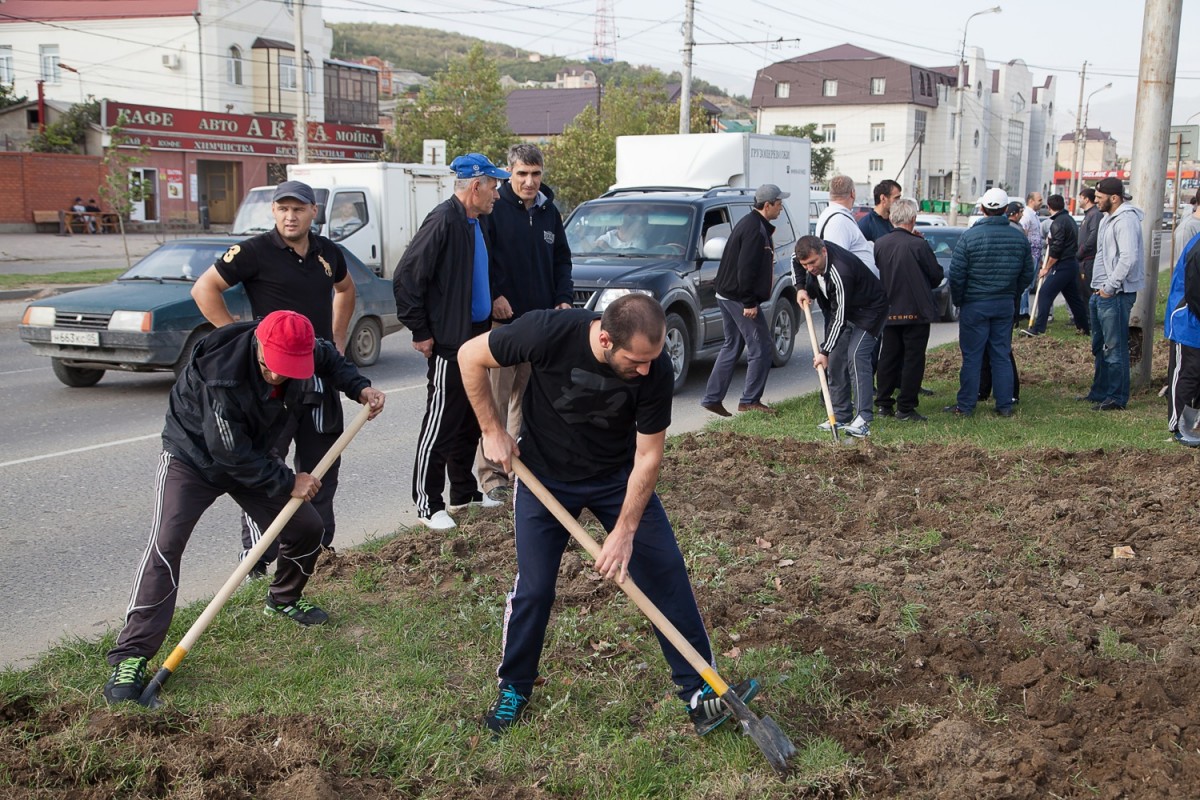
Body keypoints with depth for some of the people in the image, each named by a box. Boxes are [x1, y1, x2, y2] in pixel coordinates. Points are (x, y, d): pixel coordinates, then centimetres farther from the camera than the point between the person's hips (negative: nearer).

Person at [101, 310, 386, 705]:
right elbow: (233, 456, -31)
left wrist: (359, 388, -8)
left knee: (307, 527, 4)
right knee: (166, 545, -22)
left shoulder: (301, 354, -19)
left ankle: (284, 599, 34)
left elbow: (329, 357, 8)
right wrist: (288, 483, -24)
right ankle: (131, 656, -18)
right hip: (193, 458, -6)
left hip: (253, 457, 6)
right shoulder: (221, 375, -38)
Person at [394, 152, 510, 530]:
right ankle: (428, 504, 7)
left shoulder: (475, 223, 12)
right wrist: (420, 332, -16)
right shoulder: (444, 221, -18)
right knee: (441, 424, -2)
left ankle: (463, 492, 29)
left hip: (475, 339, 9)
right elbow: (405, 278, -20)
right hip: (449, 344, -9)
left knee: (470, 422, 16)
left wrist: (487, 322, 16)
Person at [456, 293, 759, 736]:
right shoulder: (549, 333, -32)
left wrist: (625, 532, -19)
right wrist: (493, 431, -14)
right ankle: (513, 688, 24)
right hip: (544, 474, -1)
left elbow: (647, 455, -17)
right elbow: (470, 356, -16)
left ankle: (700, 690, 7)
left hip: (619, 476, 2)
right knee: (533, 587, 0)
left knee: (666, 571, -4)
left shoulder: (656, 371, -26)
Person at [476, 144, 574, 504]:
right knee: (497, 398, -5)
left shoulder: (550, 213, 12)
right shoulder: (493, 210, -7)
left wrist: (563, 298, 5)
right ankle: (492, 474, 1)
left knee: (529, 397, 13)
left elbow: (561, 260, 18)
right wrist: (493, 296, -18)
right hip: (503, 319, -6)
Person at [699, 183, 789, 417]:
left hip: (727, 295, 11)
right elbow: (746, 268, -23)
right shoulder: (756, 229, -17)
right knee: (762, 348, -4)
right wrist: (749, 302, -21)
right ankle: (750, 400, 1)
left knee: (732, 347, 15)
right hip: (739, 298, -11)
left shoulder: (749, 224, 17)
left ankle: (712, 398, 16)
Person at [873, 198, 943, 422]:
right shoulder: (919, 245, -14)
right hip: (916, 311, -5)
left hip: (888, 311, 5)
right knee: (913, 359, 3)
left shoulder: (879, 244, -2)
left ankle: (884, 404, 18)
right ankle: (905, 408, 3)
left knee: (888, 357, 14)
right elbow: (937, 276, -4)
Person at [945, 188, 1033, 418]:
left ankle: (966, 406, 5)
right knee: (1002, 355, 10)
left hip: (975, 304, -4)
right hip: (1005, 304, 4)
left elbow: (956, 274, -12)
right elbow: (1027, 274, 9)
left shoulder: (970, 236, -11)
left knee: (972, 356, 2)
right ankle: (1005, 405, 13)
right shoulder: (1019, 238, 2)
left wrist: (958, 300, 3)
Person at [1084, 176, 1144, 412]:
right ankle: (1099, 392, 29)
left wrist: (1109, 287, -21)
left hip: (1115, 295, -11)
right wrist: (1098, 287, 16)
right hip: (1100, 293, 11)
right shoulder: (1108, 218, 16)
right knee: (1100, 346, 18)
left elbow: (1129, 258, -26)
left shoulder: (1126, 220, -17)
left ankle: (1116, 398, 2)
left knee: (1115, 348, -4)